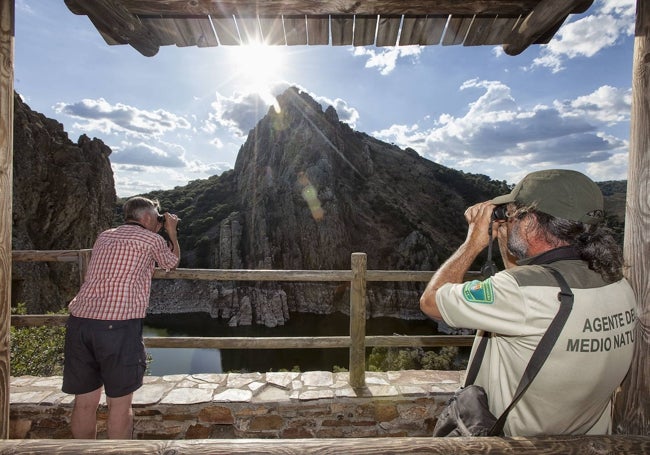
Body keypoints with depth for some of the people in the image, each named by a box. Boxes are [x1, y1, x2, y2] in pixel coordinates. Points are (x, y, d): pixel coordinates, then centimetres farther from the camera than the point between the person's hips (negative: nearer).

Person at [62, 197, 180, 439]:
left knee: (85, 402, 18)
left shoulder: (103, 237, 19)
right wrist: (172, 232, 31)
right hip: (118, 325, -6)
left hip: (79, 320, 6)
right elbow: (172, 261, 22)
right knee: (119, 403, 9)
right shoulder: (152, 240, 2)